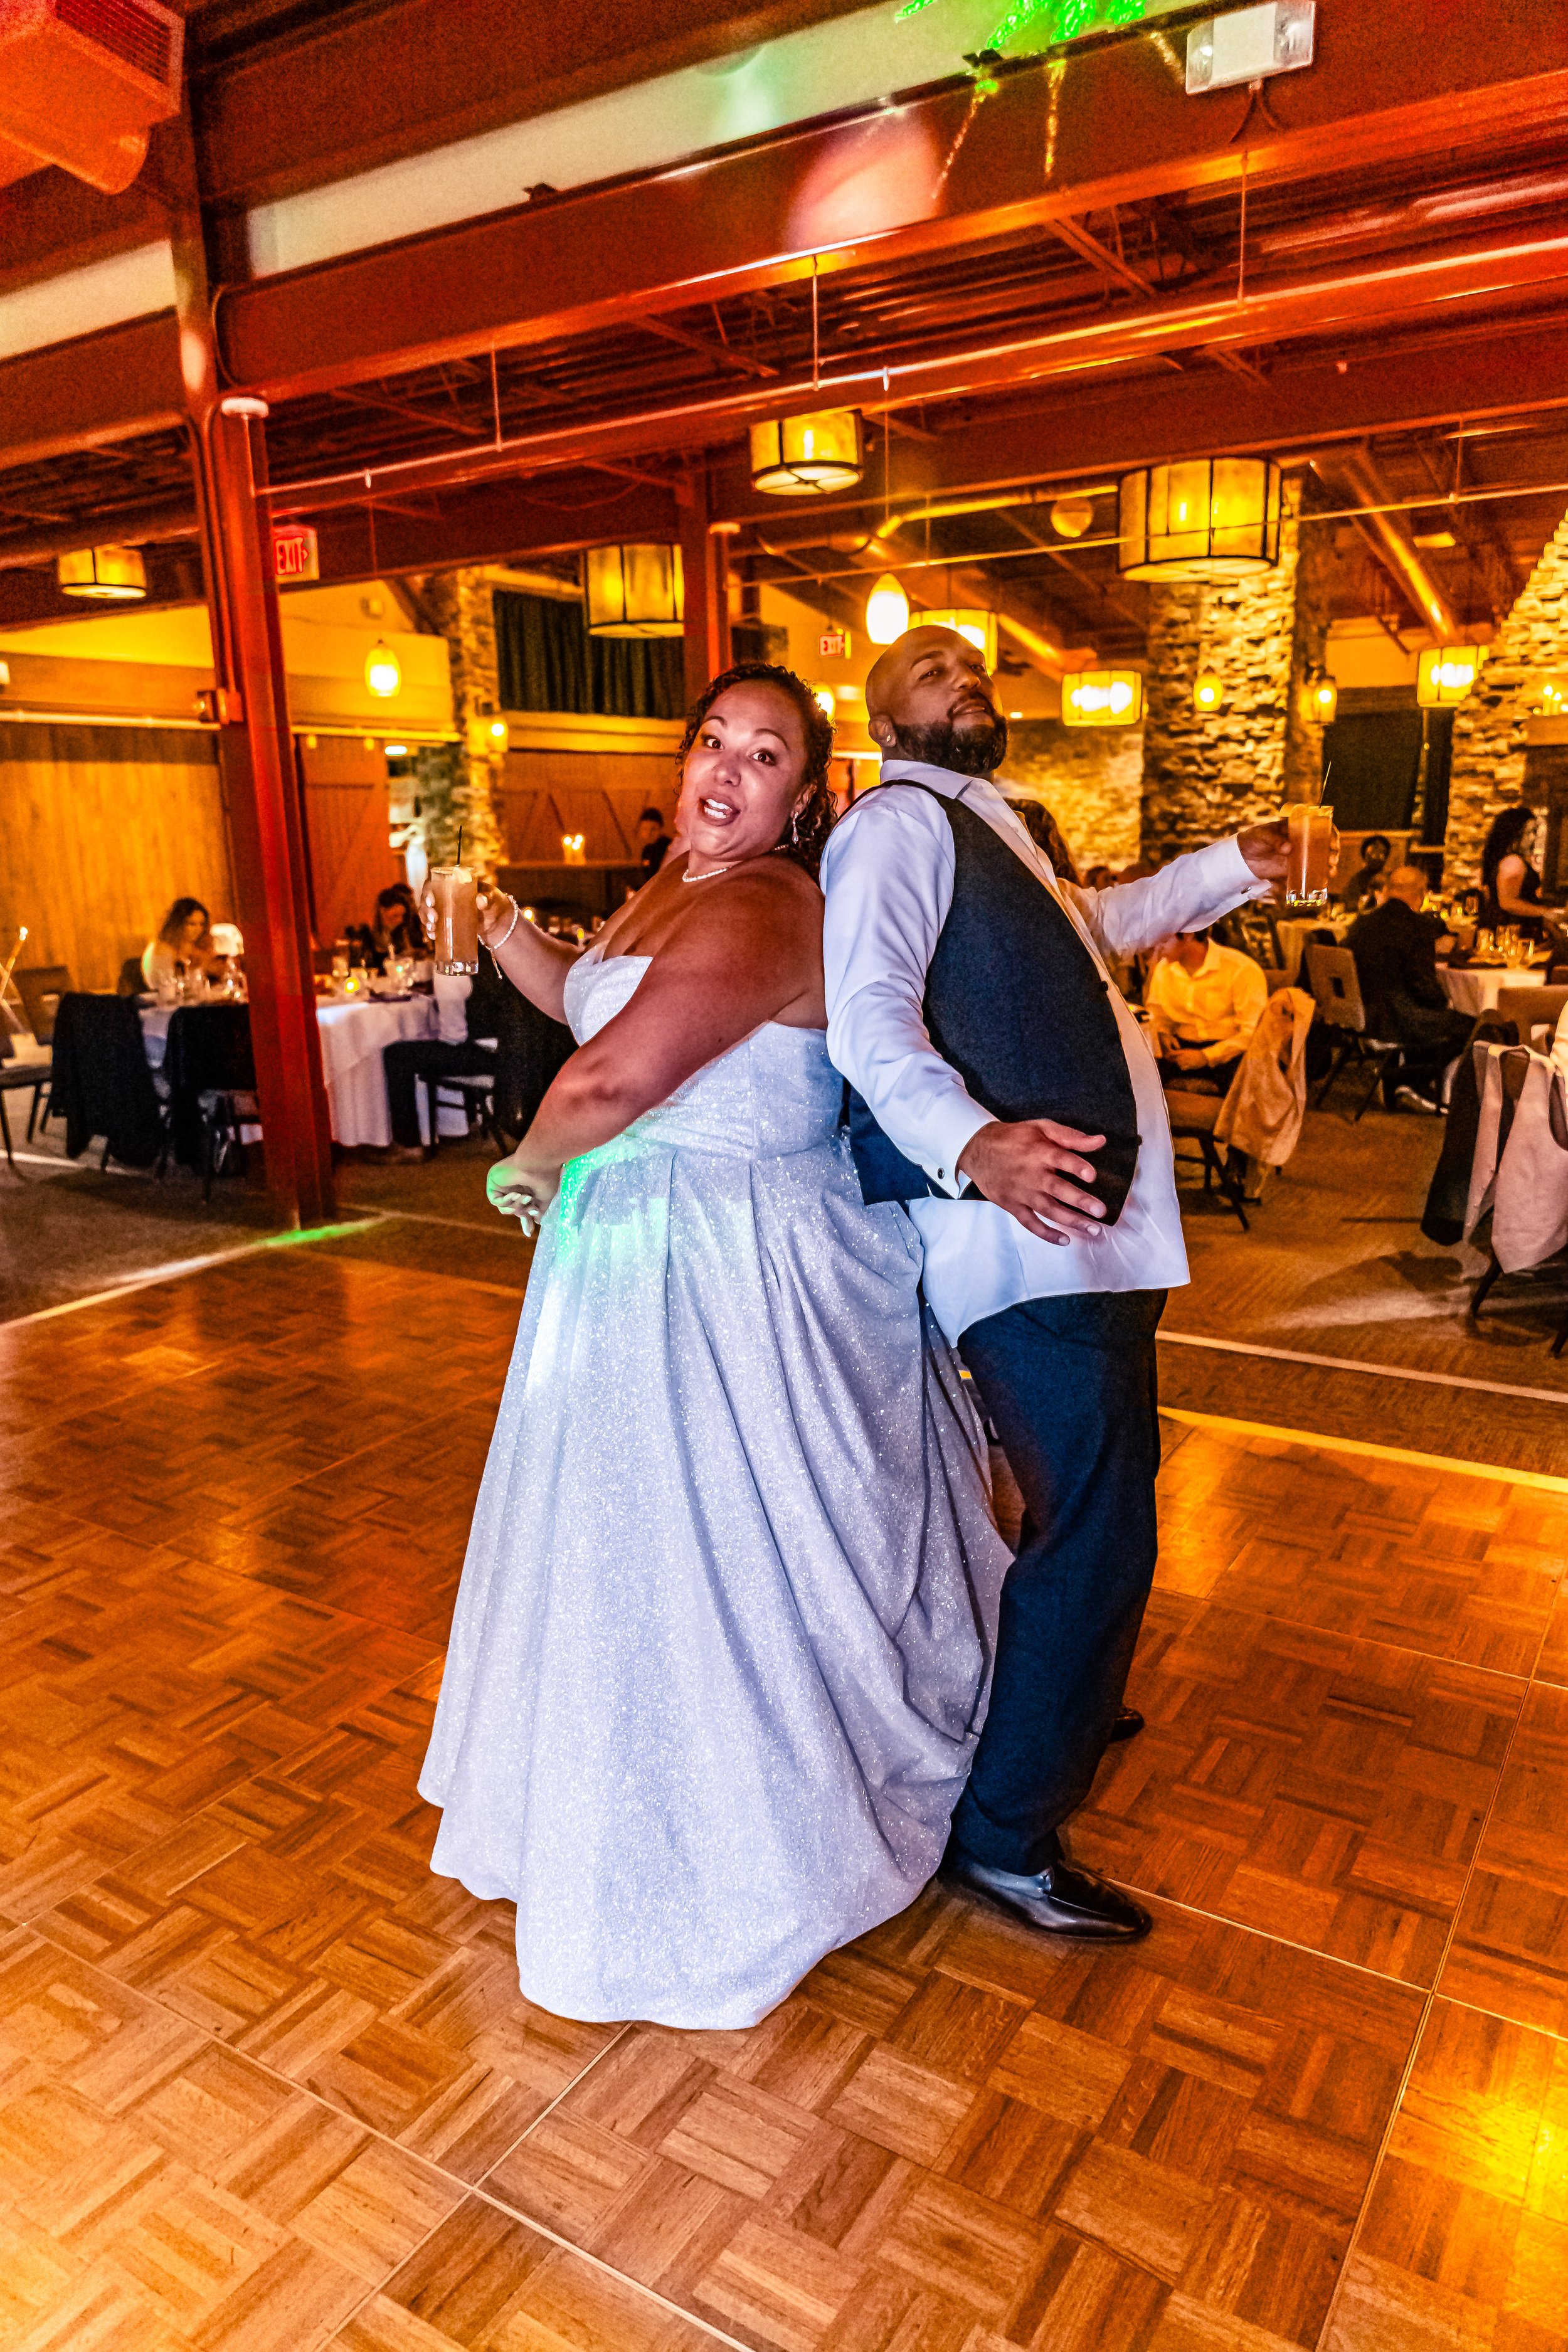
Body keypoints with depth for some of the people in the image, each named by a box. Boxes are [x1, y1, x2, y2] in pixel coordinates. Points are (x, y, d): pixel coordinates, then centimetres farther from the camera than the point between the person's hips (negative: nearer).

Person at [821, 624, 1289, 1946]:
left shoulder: (987, 831, 23)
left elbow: (1098, 926, 40)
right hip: (1016, 1230, -11)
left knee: (1109, 1489, 24)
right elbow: (871, 1018, -24)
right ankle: (1006, 1838, 9)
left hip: (1093, 1229, 11)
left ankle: (1063, 1709, 47)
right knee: (1099, 1533, -9)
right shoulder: (899, 822, -8)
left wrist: (1234, 867, 34)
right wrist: (972, 1144, -40)